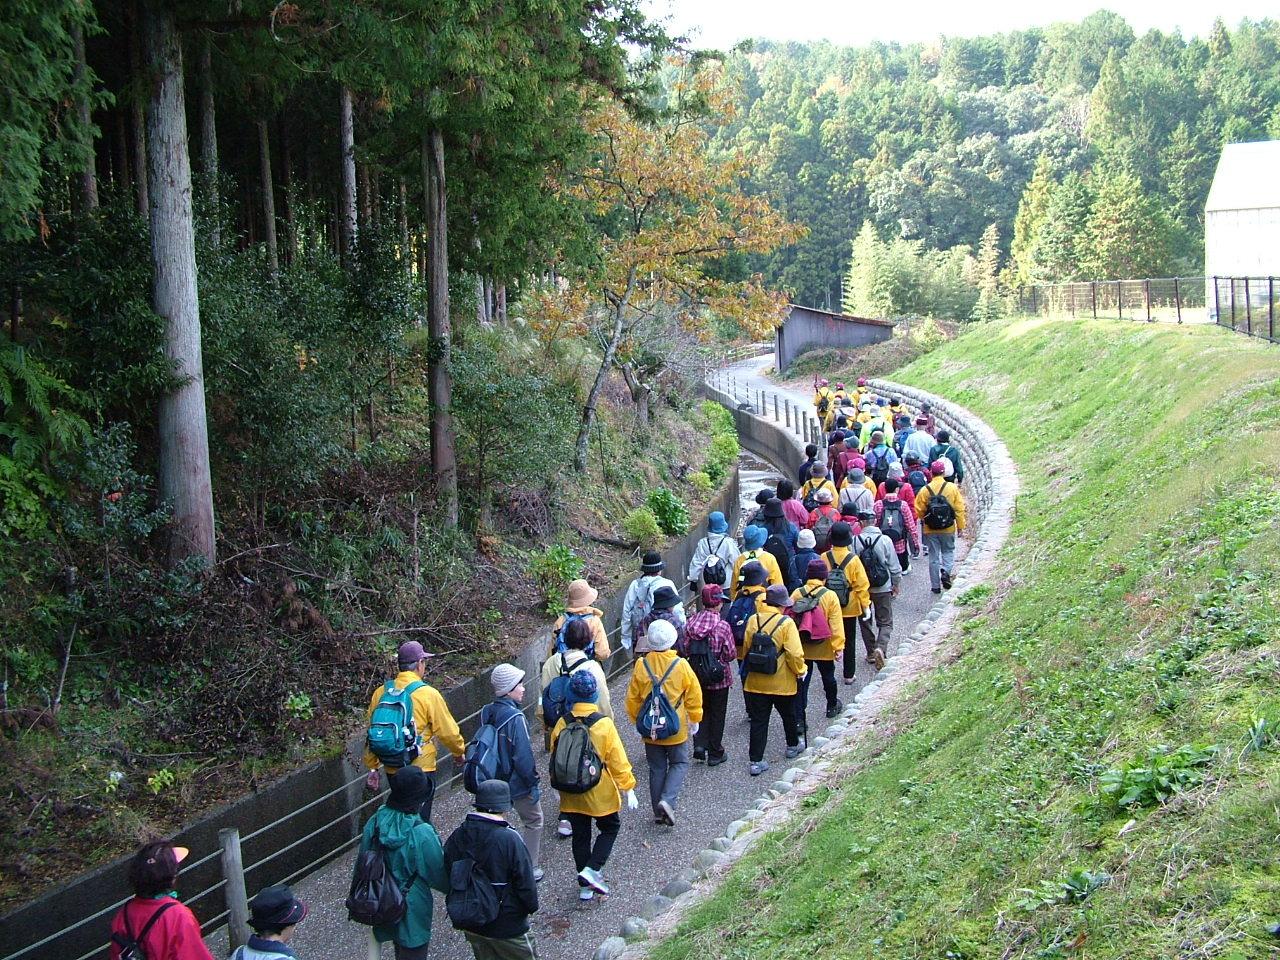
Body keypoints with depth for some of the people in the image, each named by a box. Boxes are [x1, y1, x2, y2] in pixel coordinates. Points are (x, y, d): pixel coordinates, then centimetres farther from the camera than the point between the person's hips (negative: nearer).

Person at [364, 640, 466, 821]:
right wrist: (459, 752, 11)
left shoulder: (381, 693, 0)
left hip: (392, 770, 5)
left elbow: (373, 733, 6)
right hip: (420, 770, -5)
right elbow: (448, 731, -7)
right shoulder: (428, 694, -14)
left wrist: (372, 768, 15)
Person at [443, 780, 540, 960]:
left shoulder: (458, 836, -8)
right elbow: (525, 882, -19)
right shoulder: (509, 839, -25)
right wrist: (531, 906, 0)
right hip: (507, 925, -5)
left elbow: (446, 875, 2)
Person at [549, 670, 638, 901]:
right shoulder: (604, 724, -17)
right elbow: (618, 760, -13)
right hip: (601, 793, -3)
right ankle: (592, 870, 1)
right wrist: (629, 789, -3)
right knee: (610, 828, 17)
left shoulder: (562, 724, -7)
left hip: (571, 795, 3)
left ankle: (585, 886, 21)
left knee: (580, 835, 15)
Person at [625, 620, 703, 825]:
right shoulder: (681, 665, -14)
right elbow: (694, 695, -5)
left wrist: (637, 719, 18)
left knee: (656, 768, 13)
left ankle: (658, 812, 18)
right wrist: (695, 719, 11)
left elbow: (632, 698, 1)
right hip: (676, 729, -2)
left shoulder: (641, 665, -9)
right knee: (679, 764, 12)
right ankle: (668, 800, -8)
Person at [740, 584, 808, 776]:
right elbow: (795, 654, -19)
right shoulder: (786, 623, -17)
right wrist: (800, 671, -1)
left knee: (758, 721, 6)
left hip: (756, 682, 3)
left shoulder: (753, 620, -4)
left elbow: (746, 649, 6)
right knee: (789, 715, 22)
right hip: (782, 683, -3)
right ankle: (793, 746, 42)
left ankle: (756, 761, 2)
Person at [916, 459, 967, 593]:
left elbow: (919, 510, -4)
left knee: (933, 556, 8)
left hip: (930, 530, 0)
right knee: (948, 551, 19)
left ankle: (935, 586, 11)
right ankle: (945, 571, -8)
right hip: (948, 529, 0)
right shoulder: (952, 488, -7)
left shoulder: (925, 490, -8)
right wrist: (960, 526, 4)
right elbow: (959, 509, -5)